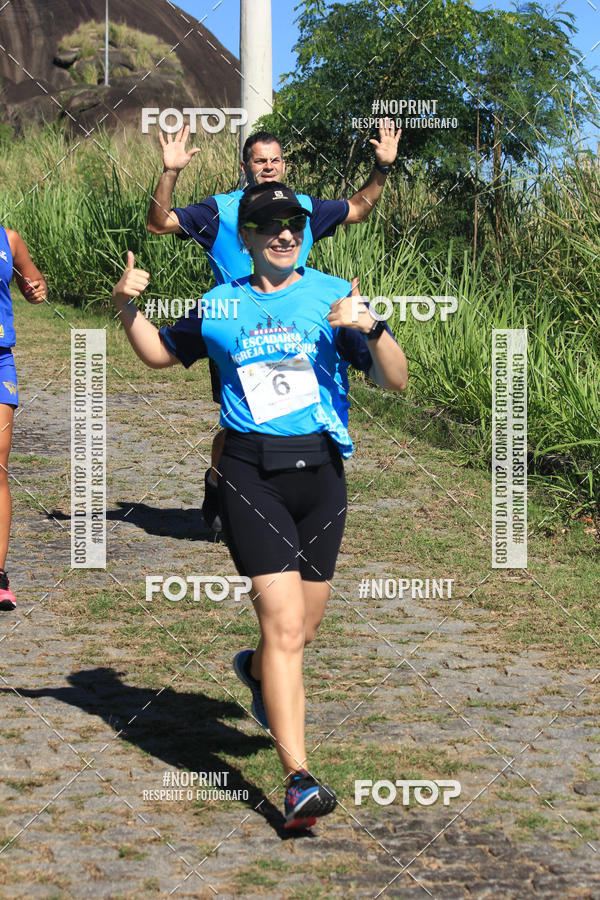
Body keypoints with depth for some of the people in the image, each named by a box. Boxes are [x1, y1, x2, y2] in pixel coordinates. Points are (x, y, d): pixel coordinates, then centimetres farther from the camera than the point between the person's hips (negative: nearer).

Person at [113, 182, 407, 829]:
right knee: (284, 626, -14)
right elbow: (160, 353, 25)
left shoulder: (333, 296, 5)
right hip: (252, 471, -2)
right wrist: (126, 308, 7)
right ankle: (298, 780, -15)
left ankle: (255, 669, 49)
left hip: (320, 467, 2)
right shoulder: (219, 306, 9)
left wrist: (371, 328, -20)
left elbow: (396, 381, -2)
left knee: (303, 631, 13)